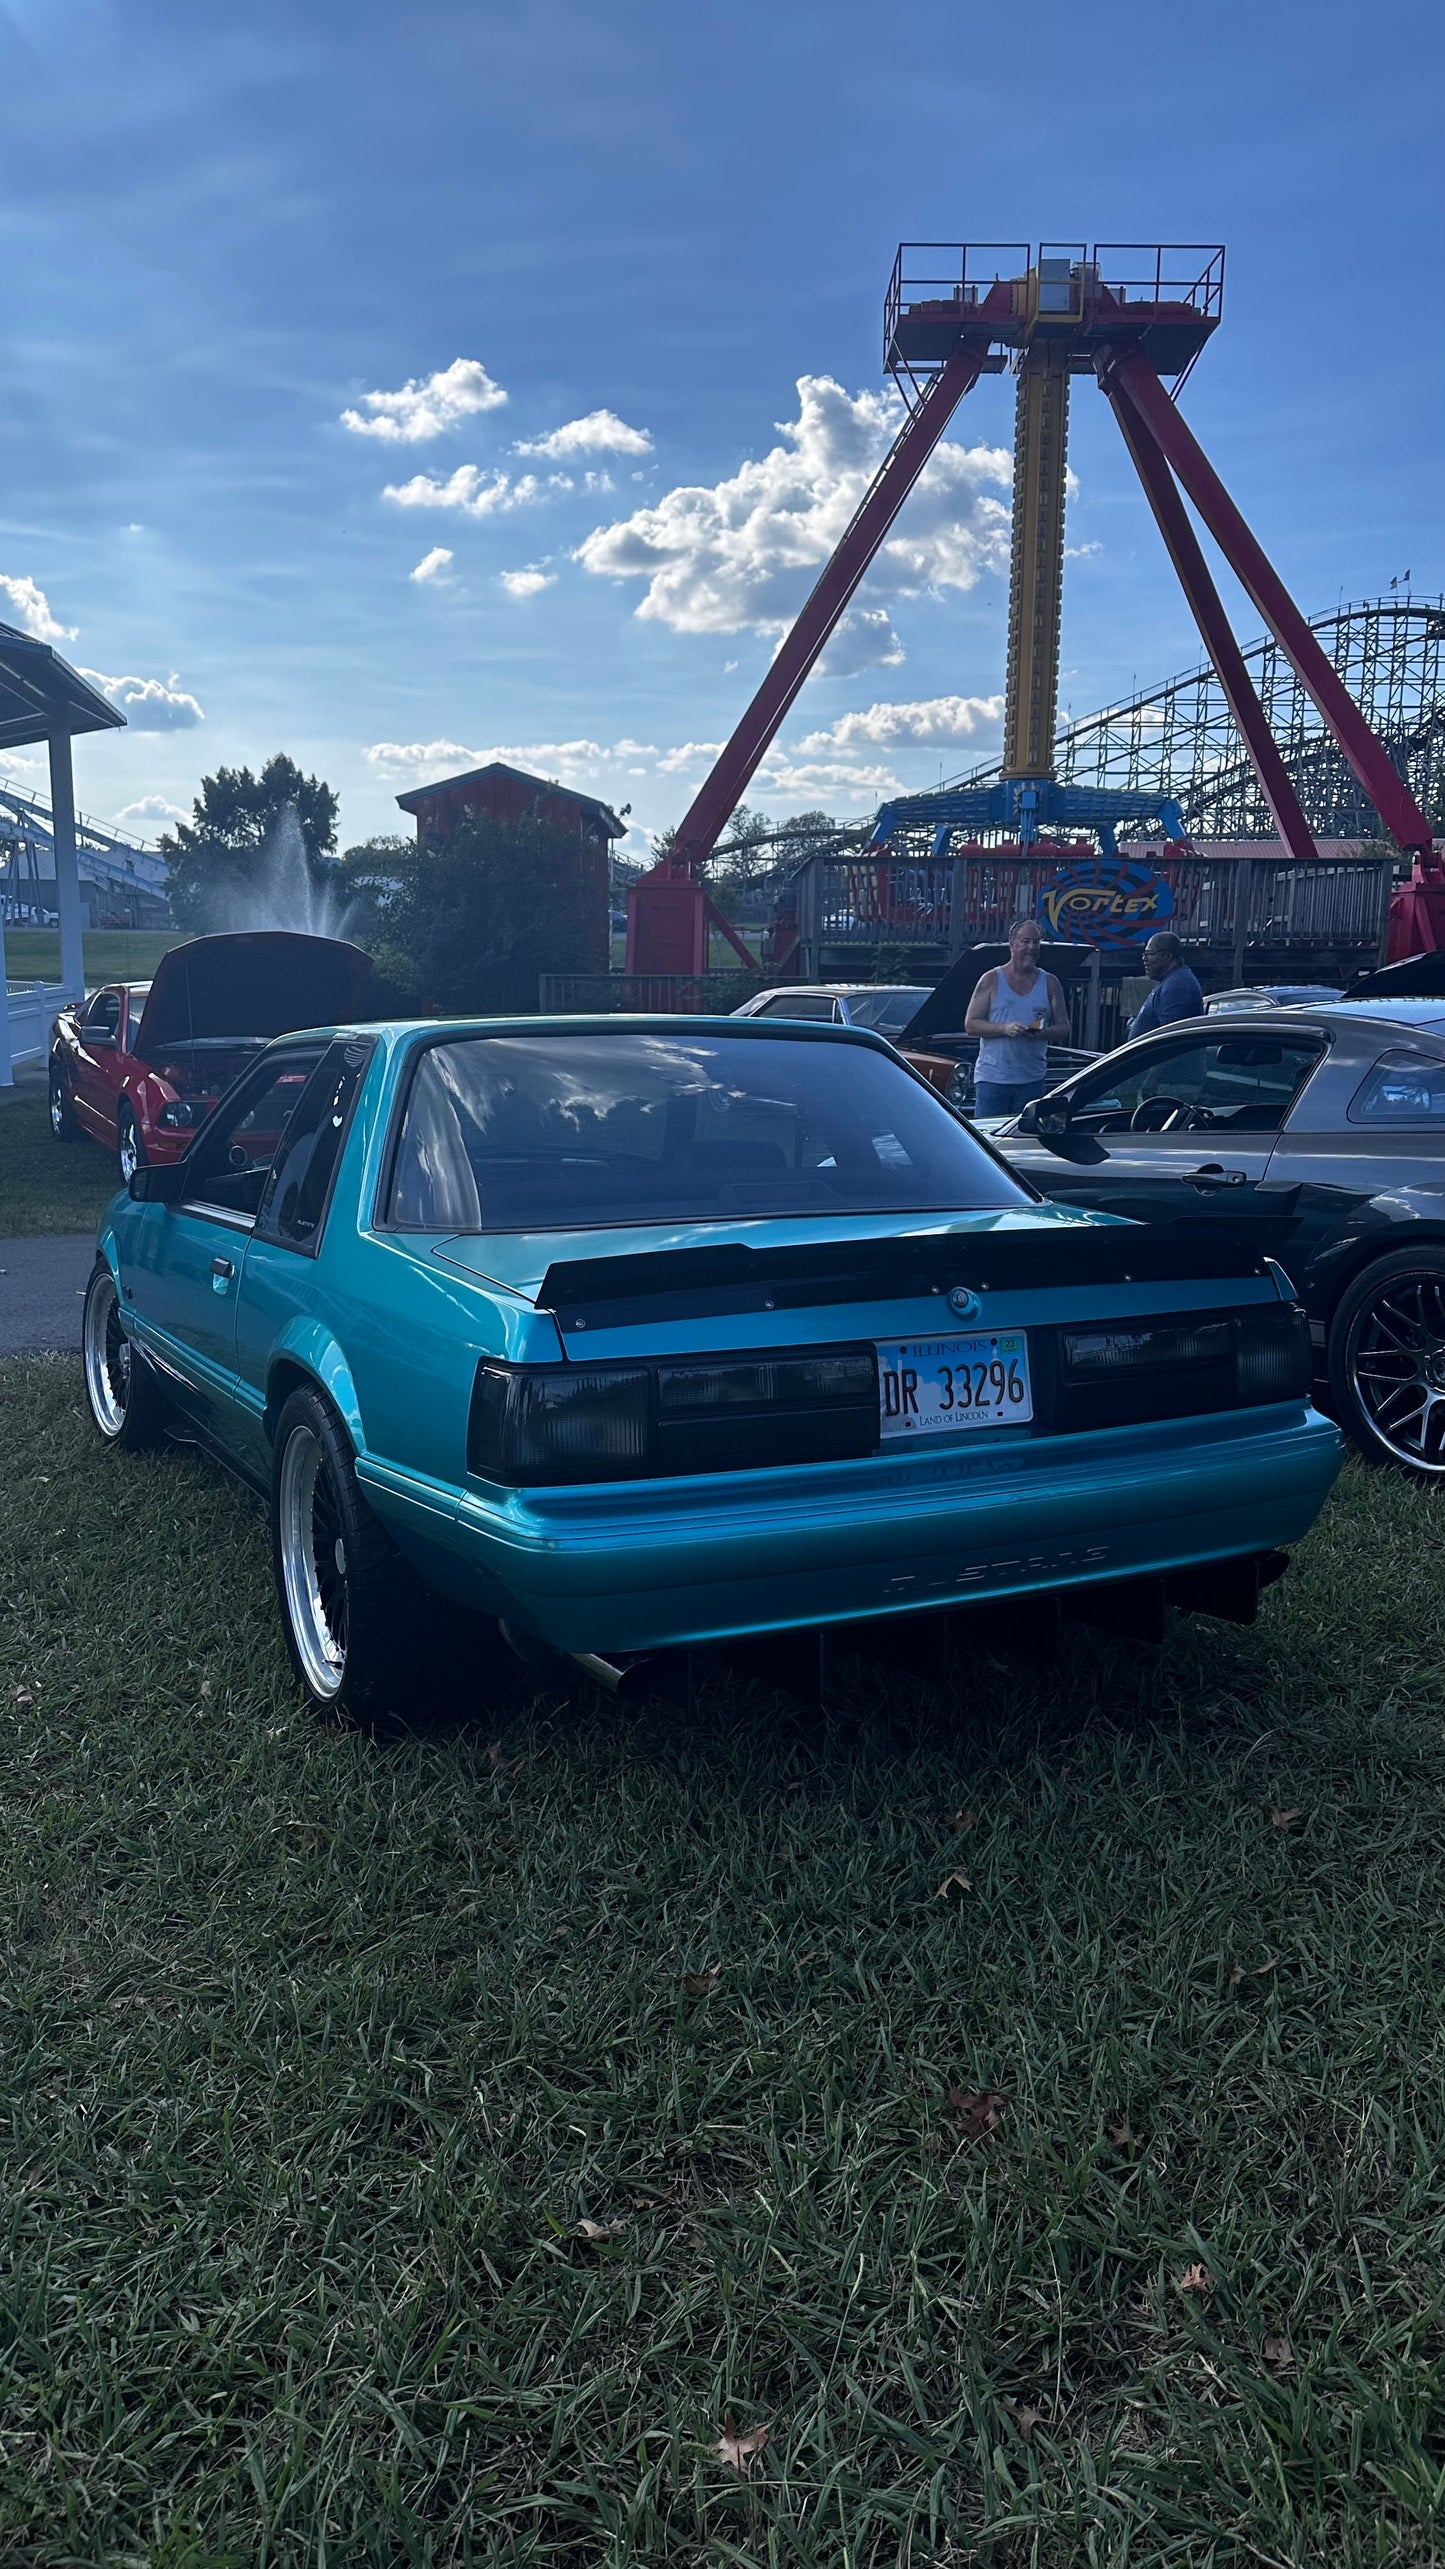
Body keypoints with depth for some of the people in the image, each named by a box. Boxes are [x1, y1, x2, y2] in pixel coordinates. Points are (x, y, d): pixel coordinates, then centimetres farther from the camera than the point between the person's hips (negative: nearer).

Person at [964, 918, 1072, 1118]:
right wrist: (1004, 1028, -16)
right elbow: (970, 1025, -1)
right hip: (992, 1077, -2)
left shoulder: (1049, 983, 11)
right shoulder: (992, 980, 4)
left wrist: (1043, 1032, -12)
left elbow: (1064, 1028, 11)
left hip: (1033, 1079, 2)